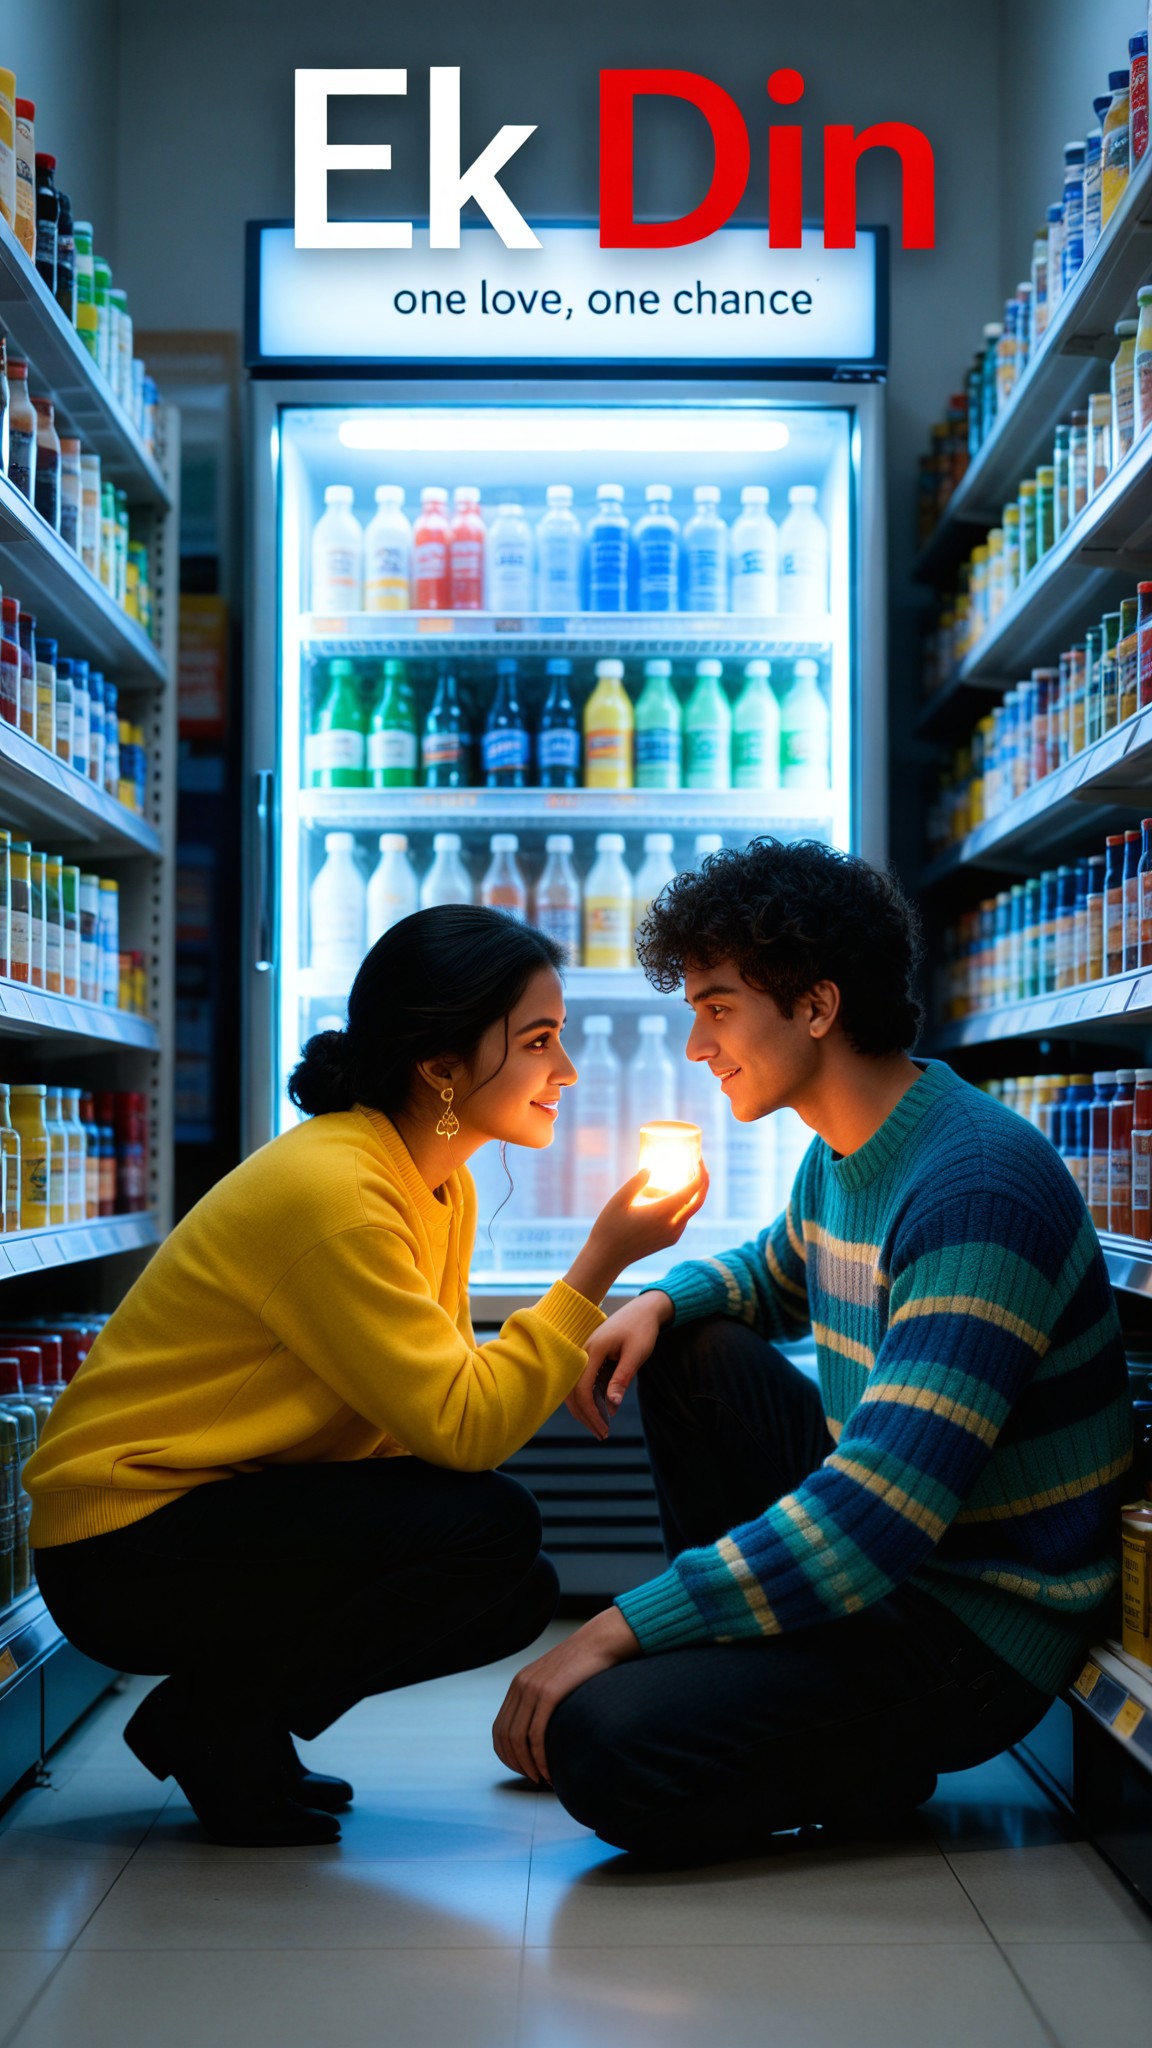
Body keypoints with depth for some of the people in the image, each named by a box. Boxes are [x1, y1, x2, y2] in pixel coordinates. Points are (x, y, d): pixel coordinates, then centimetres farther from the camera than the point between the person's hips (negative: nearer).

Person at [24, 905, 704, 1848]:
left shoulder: (444, 1187, 6)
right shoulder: (329, 1189, -24)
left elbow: (448, 1386, 4)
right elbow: (461, 1427, -27)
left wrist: (564, 1365, -14)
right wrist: (598, 1265, -25)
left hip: (229, 1507, 10)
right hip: (121, 1546, -10)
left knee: (520, 1592, 2)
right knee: (489, 1526, -23)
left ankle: (228, 1716, 12)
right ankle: (211, 1725, -5)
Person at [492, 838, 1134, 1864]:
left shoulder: (976, 1188, -26)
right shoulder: (840, 1156, 5)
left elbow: (885, 1506, -32)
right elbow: (779, 1275, 29)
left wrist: (624, 1625, -30)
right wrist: (661, 1299, 4)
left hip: (981, 1624, -9)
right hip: (881, 1539, 9)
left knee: (606, 1749, -25)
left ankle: (879, 1761, 2)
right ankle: (737, 1660, 15)